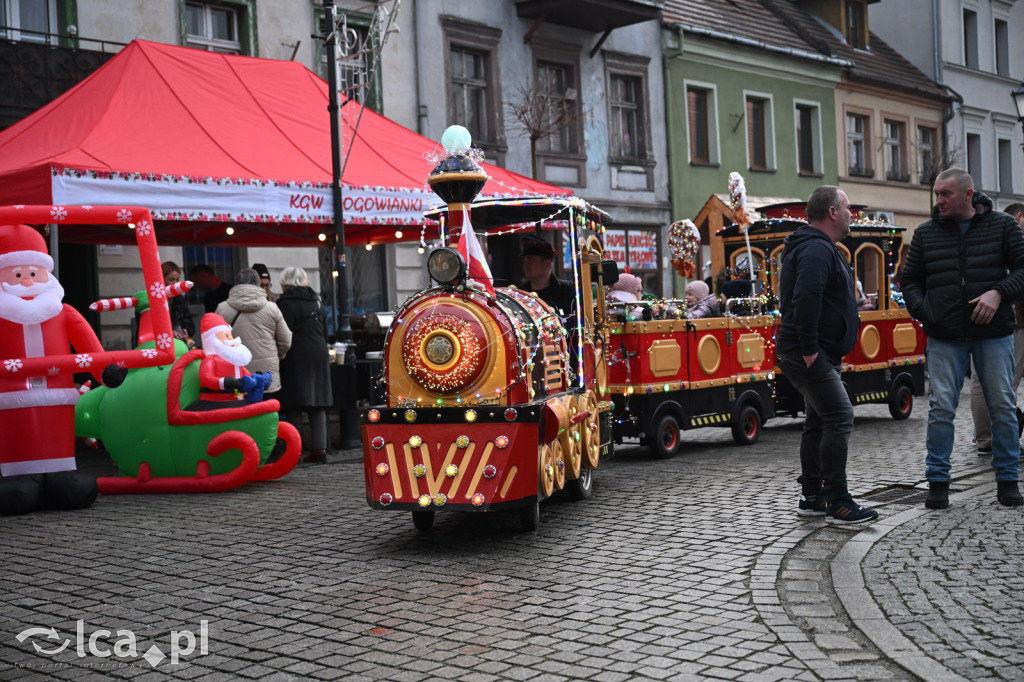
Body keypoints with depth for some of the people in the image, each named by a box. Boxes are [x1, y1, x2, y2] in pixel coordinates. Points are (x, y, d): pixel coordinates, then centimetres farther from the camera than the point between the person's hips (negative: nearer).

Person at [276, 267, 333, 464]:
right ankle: (320, 447, 5)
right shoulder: (317, 302, 14)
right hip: (319, 354, 7)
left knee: (293, 407, -4)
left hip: (296, 357, -6)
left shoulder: (287, 302, -8)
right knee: (318, 405, 8)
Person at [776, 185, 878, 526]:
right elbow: (805, 299, -28)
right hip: (809, 355, -12)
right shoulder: (817, 249, -15)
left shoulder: (820, 248, 21)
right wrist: (809, 350, -27)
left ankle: (812, 497, 22)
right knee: (839, 418, -12)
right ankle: (838, 503, -10)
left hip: (814, 355, 12)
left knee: (819, 422, 15)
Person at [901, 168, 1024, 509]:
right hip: (945, 337, 1)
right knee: (941, 408, -2)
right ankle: (937, 482, 7)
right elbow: (910, 279, 13)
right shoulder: (925, 233, 9)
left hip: (993, 333, 0)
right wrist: (922, 311, -3)